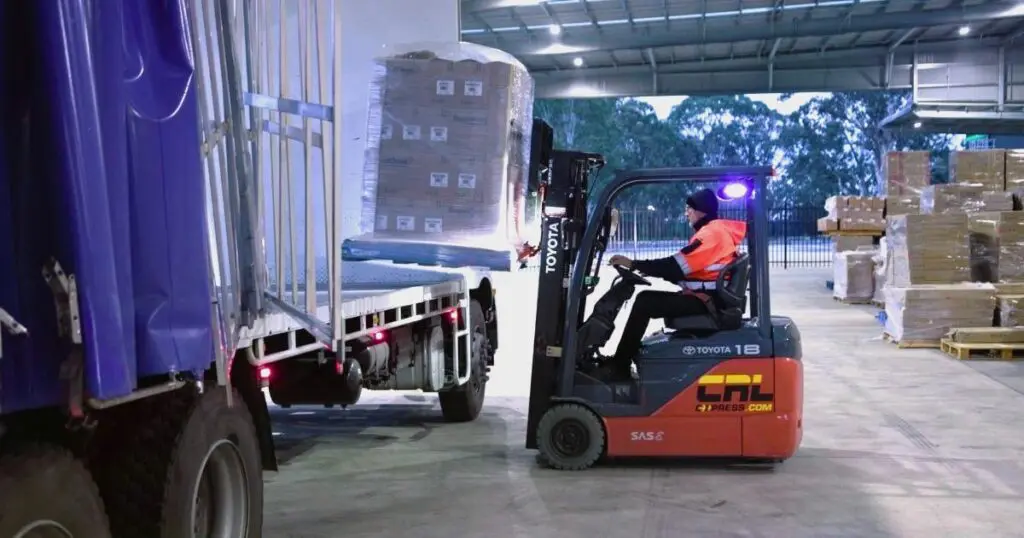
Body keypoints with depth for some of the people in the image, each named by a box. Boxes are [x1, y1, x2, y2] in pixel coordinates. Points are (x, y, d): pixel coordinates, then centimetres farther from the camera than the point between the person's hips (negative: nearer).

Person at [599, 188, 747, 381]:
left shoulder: (713, 232, -13)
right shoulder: (714, 231, 21)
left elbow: (677, 266, -21)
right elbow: (684, 270, 17)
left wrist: (634, 264, -18)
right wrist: (645, 269, 5)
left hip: (704, 302, -10)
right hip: (702, 299, 10)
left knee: (645, 301, -17)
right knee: (648, 299, 7)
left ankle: (619, 367, -13)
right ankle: (621, 361, 5)